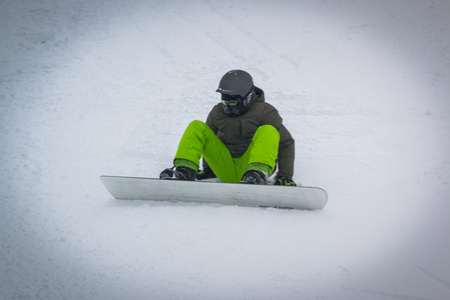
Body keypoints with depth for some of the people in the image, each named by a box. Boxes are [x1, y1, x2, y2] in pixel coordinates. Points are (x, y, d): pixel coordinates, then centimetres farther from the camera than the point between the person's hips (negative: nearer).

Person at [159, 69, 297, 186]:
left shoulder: (264, 112, -2)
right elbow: (208, 139, 26)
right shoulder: (217, 113, 10)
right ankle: (185, 171, -26)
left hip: (248, 167, -4)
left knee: (267, 131, -28)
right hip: (226, 171, 4)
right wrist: (207, 169, 23)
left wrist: (285, 176, -8)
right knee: (197, 128, -7)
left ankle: (258, 174, -51)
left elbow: (286, 143, -1)